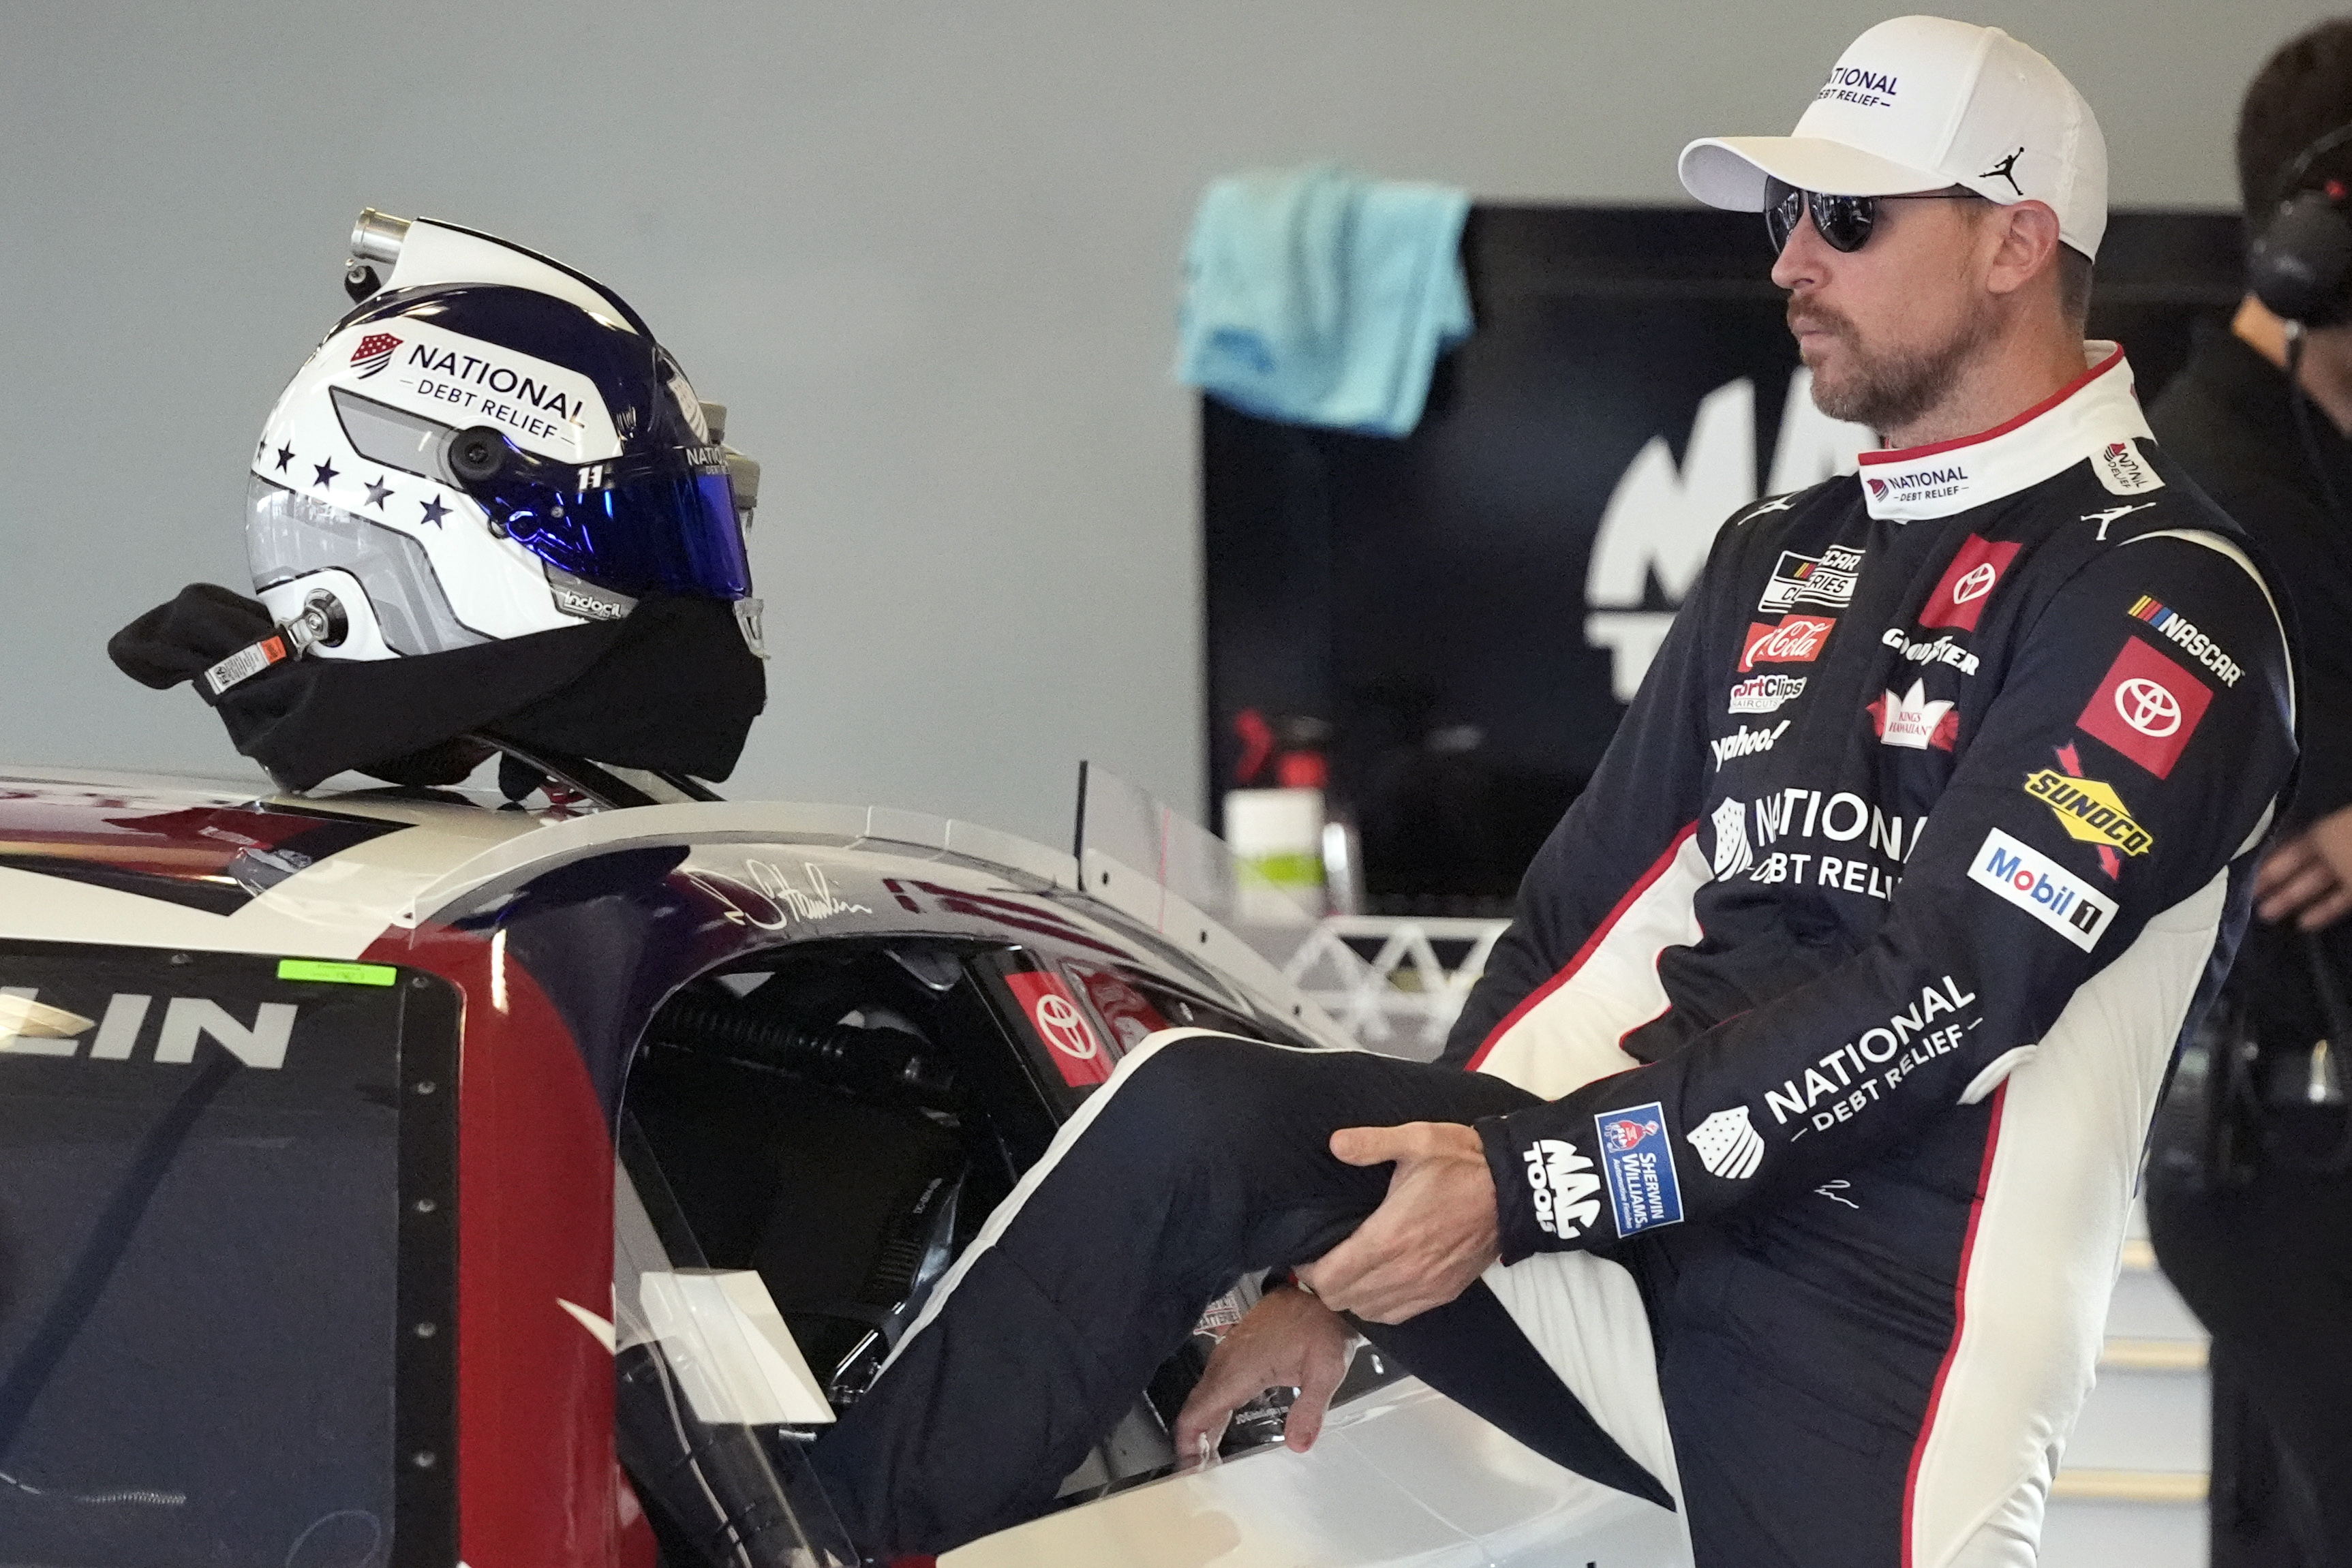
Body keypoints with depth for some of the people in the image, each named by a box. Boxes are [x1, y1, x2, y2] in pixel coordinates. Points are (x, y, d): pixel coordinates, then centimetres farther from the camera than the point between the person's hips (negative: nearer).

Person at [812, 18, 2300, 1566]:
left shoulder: (2159, 596, -7)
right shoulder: (1779, 560, 19)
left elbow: (1938, 1000, -15)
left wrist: (1525, 1184, -17)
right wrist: (1348, 1257, 13)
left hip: (1884, 1337, -5)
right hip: (1617, 1229, 5)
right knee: (1194, 1113, -16)